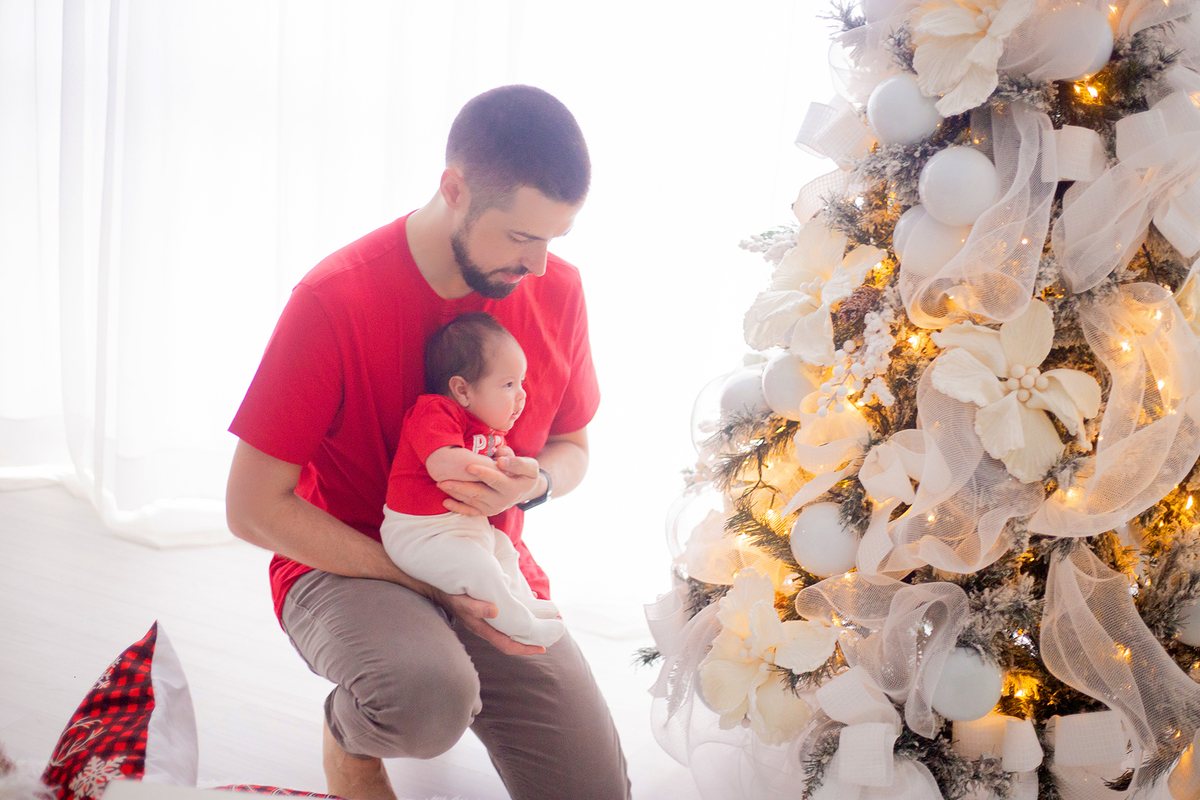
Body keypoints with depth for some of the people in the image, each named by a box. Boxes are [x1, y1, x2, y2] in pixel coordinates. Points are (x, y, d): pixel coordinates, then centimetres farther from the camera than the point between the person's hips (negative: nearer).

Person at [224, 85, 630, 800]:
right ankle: (352, 730, 0)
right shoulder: (335, 299, -21)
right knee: (430, 700, -37)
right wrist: (434, 586, -21)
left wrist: (535, 482, -17)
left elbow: (572, 446, 10)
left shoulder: (558, 290, -6)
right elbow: (253, 507, -18)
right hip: (346, 565, -4)